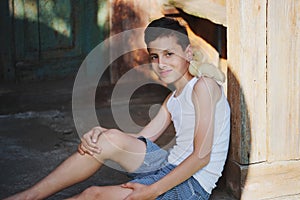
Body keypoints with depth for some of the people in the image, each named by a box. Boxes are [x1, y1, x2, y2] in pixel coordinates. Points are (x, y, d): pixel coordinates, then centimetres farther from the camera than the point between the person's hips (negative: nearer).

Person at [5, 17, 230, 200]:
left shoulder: (203, 86, -13)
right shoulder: (172, 100, 16)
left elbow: (202, 155, -19)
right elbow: (141, 138, 12)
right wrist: (100, 133, -8)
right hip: (171, 167, 8)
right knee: (112, 138, -13)